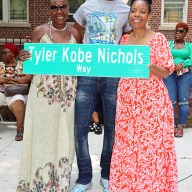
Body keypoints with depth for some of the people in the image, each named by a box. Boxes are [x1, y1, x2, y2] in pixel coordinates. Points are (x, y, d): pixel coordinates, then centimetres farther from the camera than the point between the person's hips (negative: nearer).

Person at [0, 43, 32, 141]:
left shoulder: (22, 65, 11)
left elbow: (29, 78, -4)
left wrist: (12, 79, -8)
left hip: (16, 92, -3)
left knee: (17, 102, -37)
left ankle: (20, 129, -31)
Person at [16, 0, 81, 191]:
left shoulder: (75, 34, 6)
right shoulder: (39, 31, 0)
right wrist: (25, 58, -18)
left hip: (67, 94, 2)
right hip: (42, 93, -2)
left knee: (63, 137, 8)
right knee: (41, 135, 4)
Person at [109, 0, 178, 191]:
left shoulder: (158, 39, -4)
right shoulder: (124, 39, 10)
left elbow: (166, 72, -5)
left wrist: (152, 67, -23)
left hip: (152, 101, -4)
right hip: (127, 100, 4)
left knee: (151, 145, 0)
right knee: (125, 144, 9)